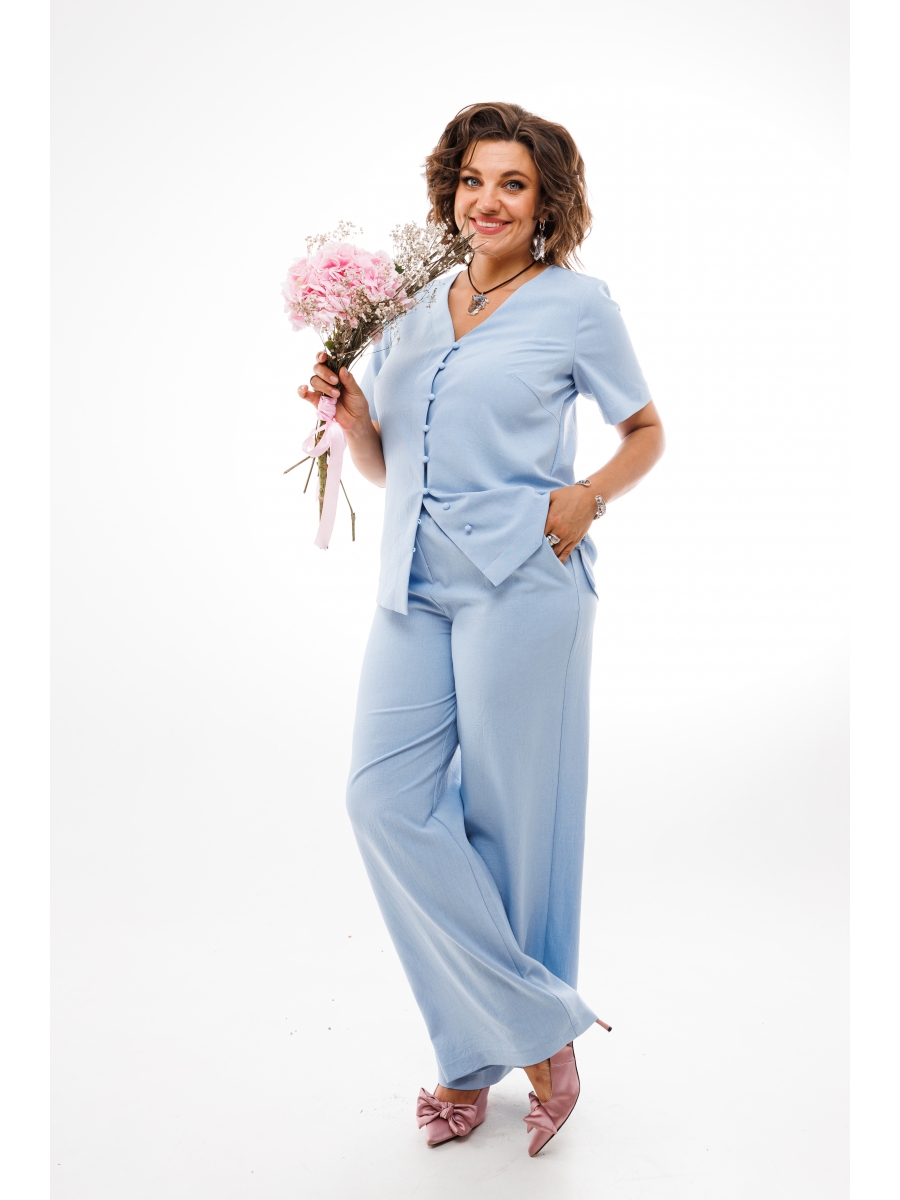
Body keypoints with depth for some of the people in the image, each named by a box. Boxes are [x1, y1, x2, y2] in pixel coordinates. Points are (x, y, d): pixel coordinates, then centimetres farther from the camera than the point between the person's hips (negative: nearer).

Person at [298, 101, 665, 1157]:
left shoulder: (576, 304, 4)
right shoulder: (413, 314, 17)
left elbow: (647, 430, 11)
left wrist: (588, 498, -8)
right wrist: (347, 412, 0)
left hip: (521, 582, -5)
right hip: (414, 588, 5)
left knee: (511, 820, 0)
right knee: (385, 799, -6)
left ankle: (483, 1051, 19)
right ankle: (541, 1029, 6)